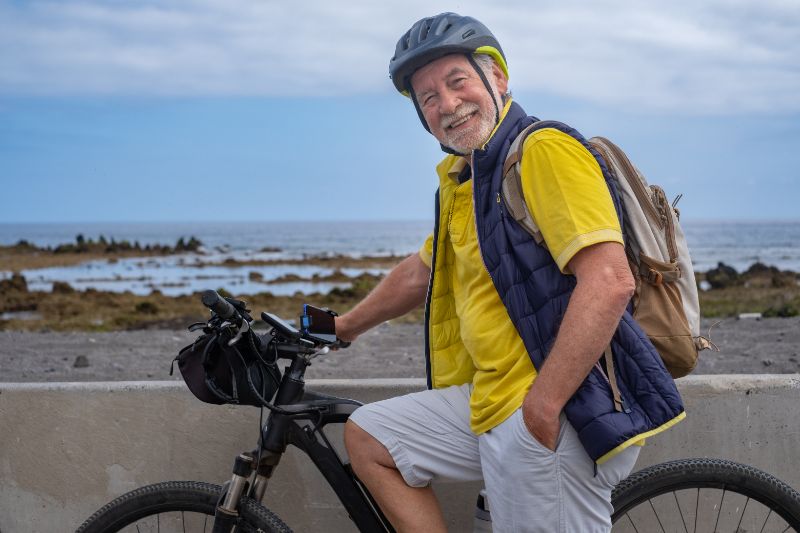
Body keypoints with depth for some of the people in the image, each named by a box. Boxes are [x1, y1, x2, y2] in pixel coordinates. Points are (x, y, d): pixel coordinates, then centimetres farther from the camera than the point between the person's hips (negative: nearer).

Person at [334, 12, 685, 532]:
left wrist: (541, 407, -24)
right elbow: (422, 271, 33)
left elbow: (610, 281, -23)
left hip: (557, 417, -9)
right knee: (368, 437, 14)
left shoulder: (544, 150, -13)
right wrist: (343, 327, 41)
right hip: (492, 406, 10)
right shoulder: (461, 179, 17)